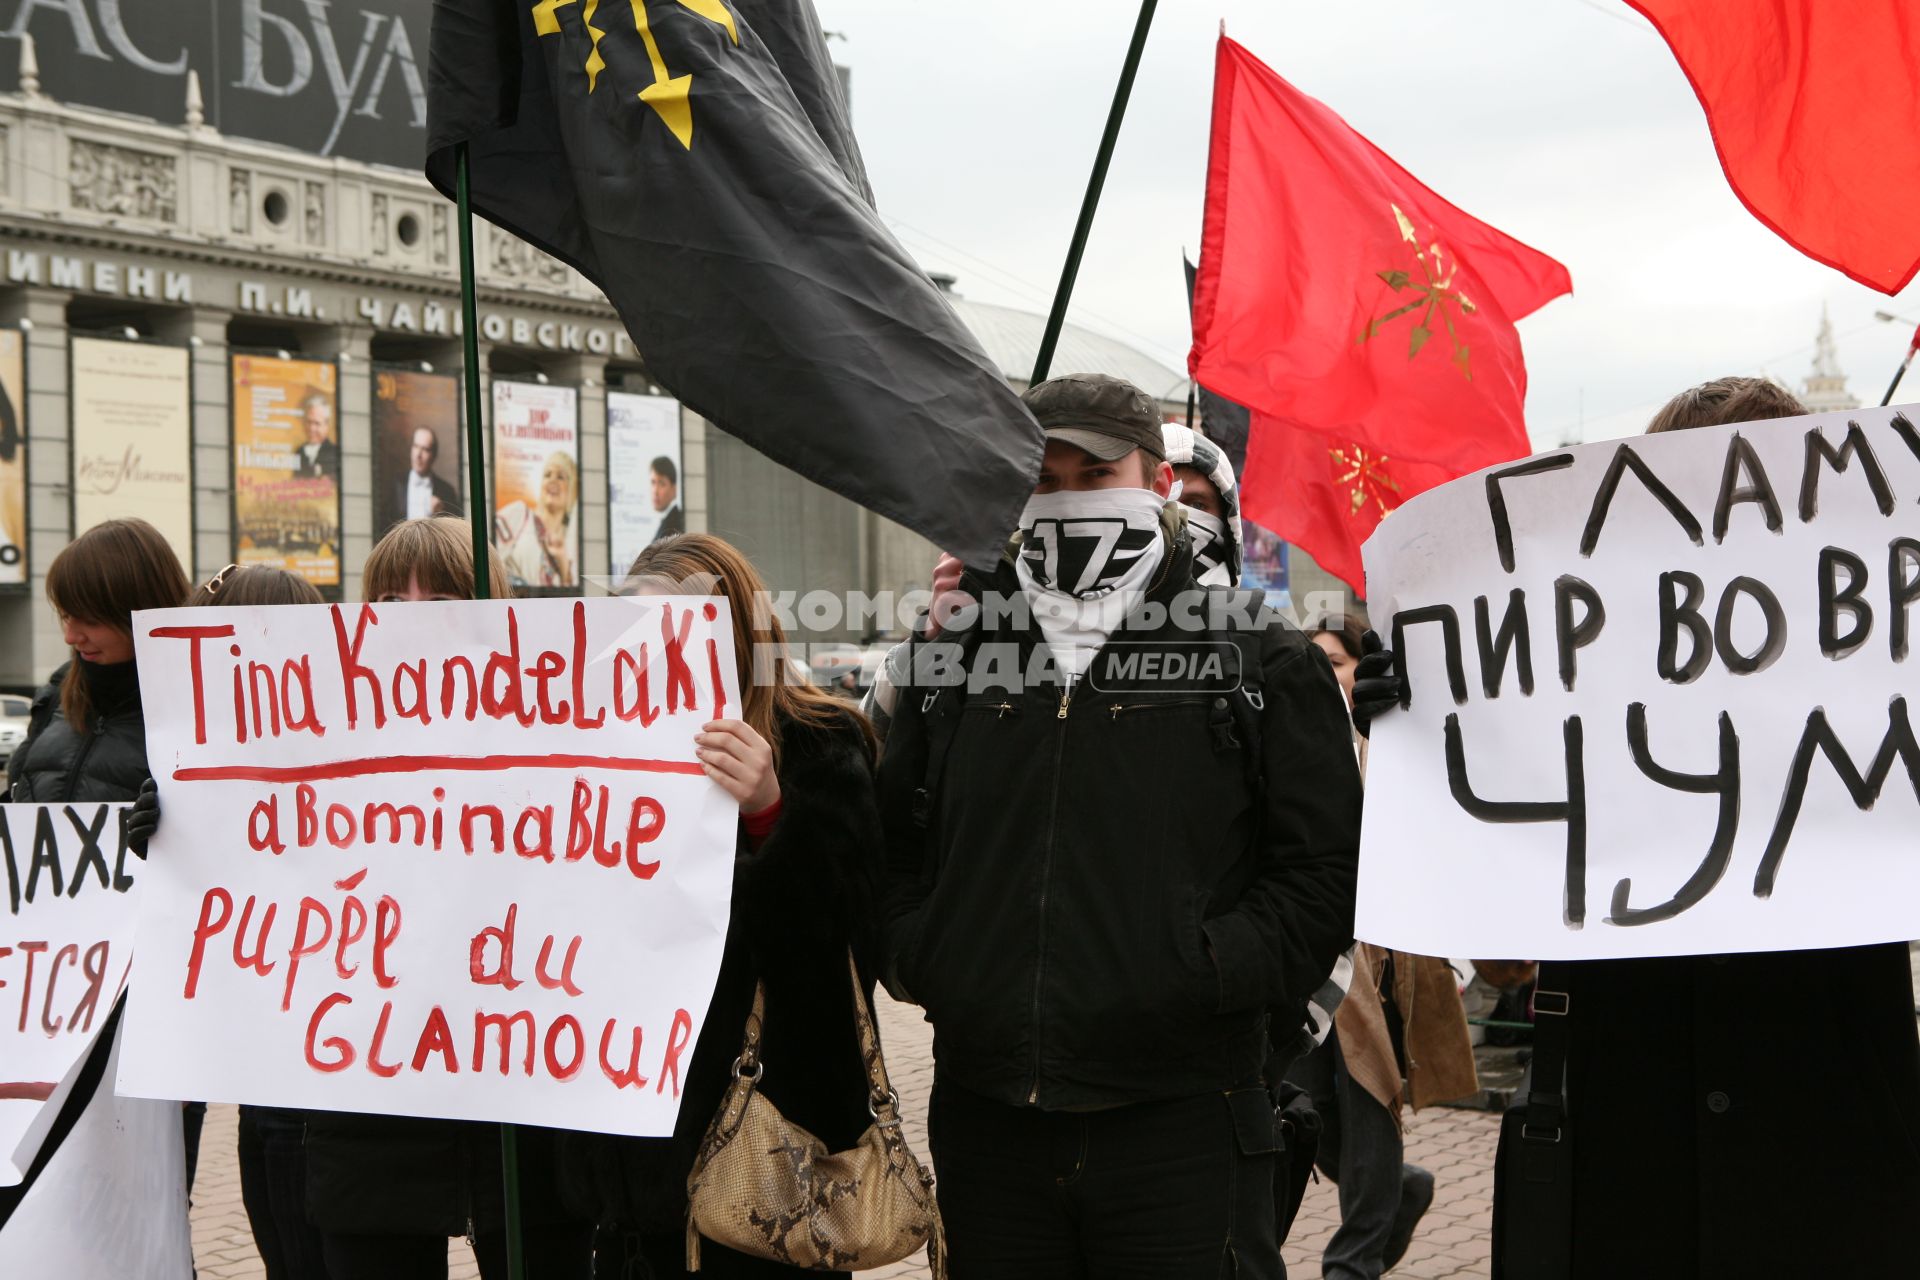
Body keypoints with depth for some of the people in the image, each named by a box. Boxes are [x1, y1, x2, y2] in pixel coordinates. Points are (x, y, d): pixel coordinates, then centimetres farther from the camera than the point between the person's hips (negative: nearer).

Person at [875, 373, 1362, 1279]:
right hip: (985, 1126, 4)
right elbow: (891, 846, 20)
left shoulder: (1259, 664, 1)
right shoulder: (954, 659, 13)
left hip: (1182, 1131, -3)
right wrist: (914, 957, 2)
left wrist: (1202, 974, -13)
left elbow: (1325, 871, -3)